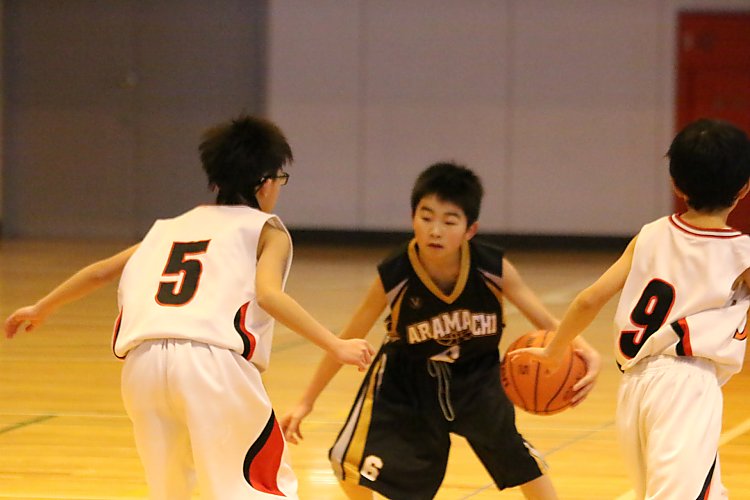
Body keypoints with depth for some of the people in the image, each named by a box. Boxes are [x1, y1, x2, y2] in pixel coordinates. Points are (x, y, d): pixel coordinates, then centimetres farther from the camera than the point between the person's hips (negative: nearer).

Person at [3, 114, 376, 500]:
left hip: (142, 360, 5)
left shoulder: (172, 226, 30)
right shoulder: (266, 229, 15)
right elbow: (268, 293, -4)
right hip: (213, 359, -5)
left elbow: (102, 271, 33)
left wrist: (41, 308, 46)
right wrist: (335, 346, -8)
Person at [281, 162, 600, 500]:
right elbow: (347, 340, -16)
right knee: (351, 464, -10)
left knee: (519, 459, 10)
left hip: (475, 375, 1)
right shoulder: (393, 278, -29)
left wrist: (586, 352, -39)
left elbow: (547, 323, -18)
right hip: (407, 381, -1)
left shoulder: (493, 269, -27)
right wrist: (306, 402, -12)